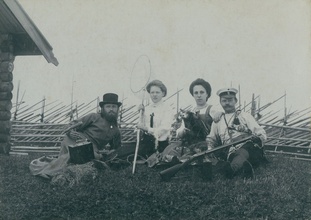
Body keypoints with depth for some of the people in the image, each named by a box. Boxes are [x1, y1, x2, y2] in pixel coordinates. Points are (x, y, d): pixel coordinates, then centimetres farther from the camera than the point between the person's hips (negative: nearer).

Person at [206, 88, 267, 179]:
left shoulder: (244, 116, 20)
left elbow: (262, 134, 12)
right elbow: (211, 139, 36)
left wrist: (258, 139, -13)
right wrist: (209, 149, 12)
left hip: (249, 148, -3)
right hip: (232, 153, 3)